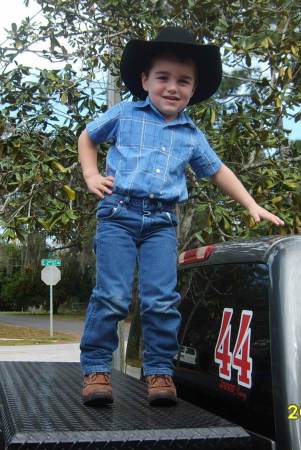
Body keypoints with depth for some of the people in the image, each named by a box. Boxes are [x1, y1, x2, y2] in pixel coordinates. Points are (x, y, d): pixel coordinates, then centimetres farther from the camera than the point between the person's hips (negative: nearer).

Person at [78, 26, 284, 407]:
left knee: (162, 300, -5)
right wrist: (91, 176, 6)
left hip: (162, 221, 3)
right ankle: (95, 368, 4)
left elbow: (217, 171, 26)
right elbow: (87, 137, 21)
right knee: (112, 296, -10)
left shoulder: (192, 135, 15)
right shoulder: (124, 114, 8)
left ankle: (159, 371, 9)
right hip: (119, 213, -2)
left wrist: (251, 205, 21)